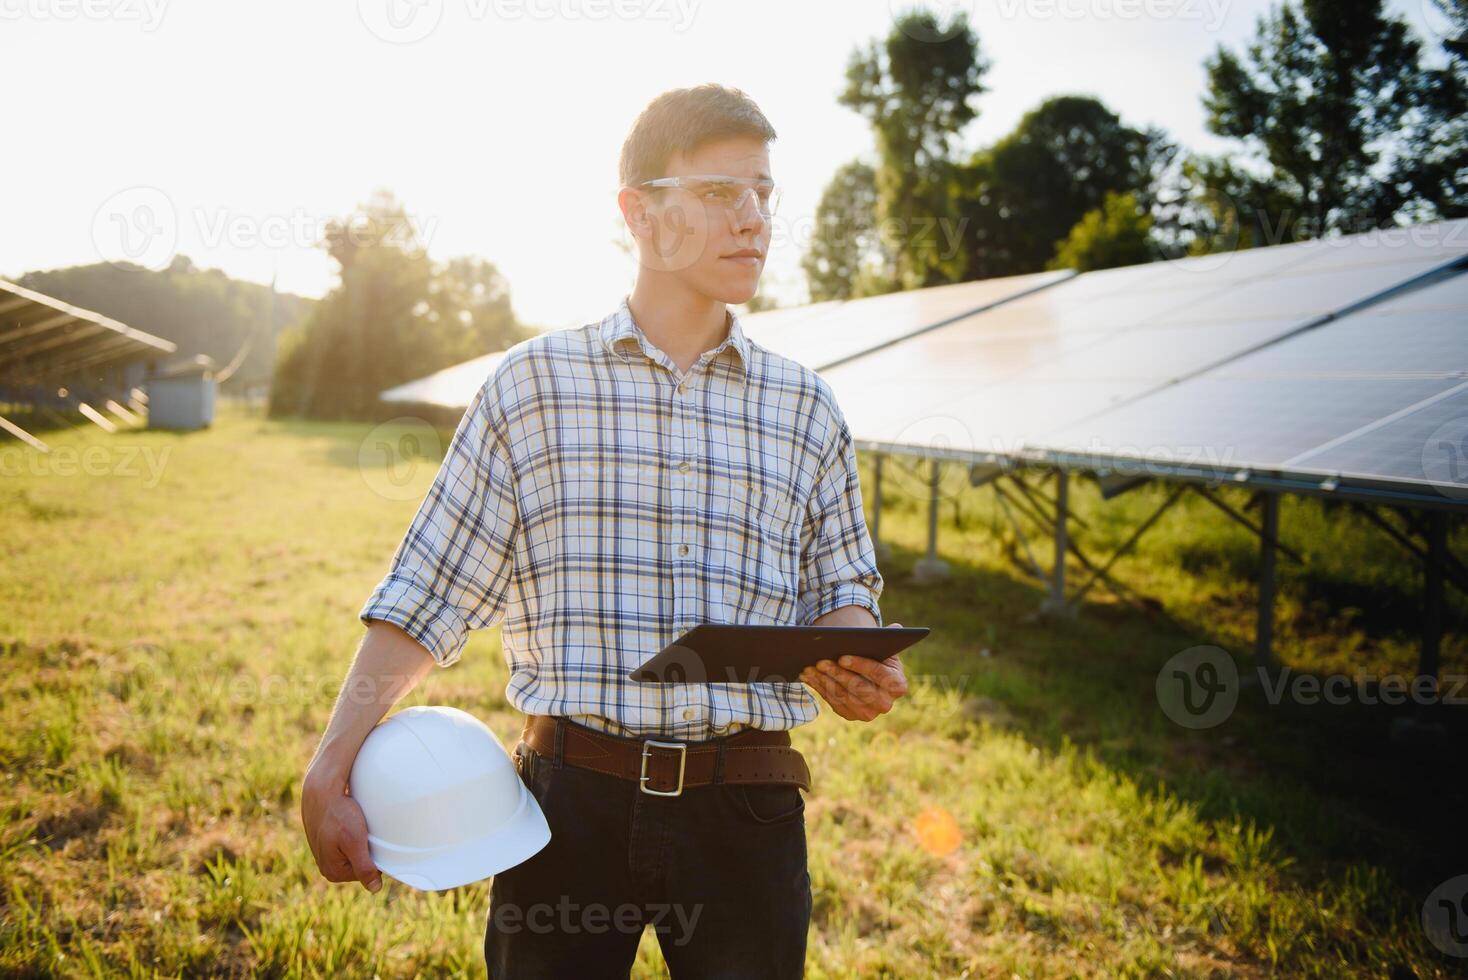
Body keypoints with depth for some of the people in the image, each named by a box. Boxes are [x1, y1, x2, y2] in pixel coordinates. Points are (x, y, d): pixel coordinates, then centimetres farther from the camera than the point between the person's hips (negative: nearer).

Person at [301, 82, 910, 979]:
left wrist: (854, 664, -9)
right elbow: (426, 596, 0)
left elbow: (844, 590, 13)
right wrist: (330, 773, -6)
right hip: (574, 797, -1)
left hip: (746, 808, 2)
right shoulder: (534, 383, 2)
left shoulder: (807, 408, 8)